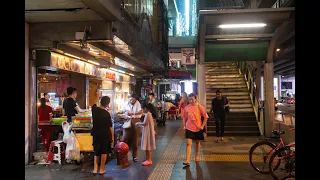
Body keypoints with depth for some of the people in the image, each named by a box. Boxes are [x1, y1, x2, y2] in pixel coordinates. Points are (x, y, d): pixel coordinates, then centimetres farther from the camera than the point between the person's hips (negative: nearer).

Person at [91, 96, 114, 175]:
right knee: (104, 151, 8)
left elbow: (94, 104, 19)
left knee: (96, 151, 17)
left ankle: (95, 169, 15)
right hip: (105, 134, -4)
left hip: (96, 133, 4)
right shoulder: (107, 114, -17)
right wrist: (112, 136, -2)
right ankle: (101, 169, 12)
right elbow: (110, 126, -11)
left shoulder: (94, 109, -7)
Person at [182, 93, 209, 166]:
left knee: (197, 142, 16)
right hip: (189, 128, 1)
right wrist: (185, 125, 5)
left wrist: (202, 126, -6)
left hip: (198, 128, 0)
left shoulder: (199, 107, -10)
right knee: (189, 143, -8)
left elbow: (206, 117, -3)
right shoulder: (186, 107, -3)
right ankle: (187, 161, -11)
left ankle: (197, 156, 38)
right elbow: (184, 118, 9)